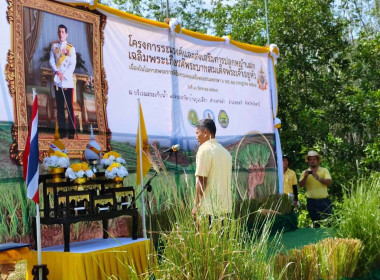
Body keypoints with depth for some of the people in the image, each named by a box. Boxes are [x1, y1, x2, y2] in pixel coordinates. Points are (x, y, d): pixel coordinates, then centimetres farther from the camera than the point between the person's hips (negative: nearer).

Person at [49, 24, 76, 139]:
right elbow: (51, 61, 4)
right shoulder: (54, 45, 10)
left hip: (68, 81, -3)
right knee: (59, 106, 4)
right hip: (57, 81, 3)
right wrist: (57, 72, -13)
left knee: (70, 106, -4)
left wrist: (64, 75, -13)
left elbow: (72, 65, -3)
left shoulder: (71, 48, 3)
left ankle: (71, 130, -1)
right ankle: (62, 130, 8)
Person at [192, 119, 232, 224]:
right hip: (226, 208, 8)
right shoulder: (225, 152, 16)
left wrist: (196, 205, -9)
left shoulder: (205, 149, -7)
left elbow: (201, 180, -13)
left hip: (209, 208, -8)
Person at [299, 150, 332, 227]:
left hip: (324, 200, -1)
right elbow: (301, 185, -3)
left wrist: (318, 178, -21)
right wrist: (305, 177, -20)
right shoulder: (305, 172, 9)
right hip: (311, 202, 1)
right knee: (315, 223, 8)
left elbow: (329, 183, -8)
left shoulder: (324, 170, 6)